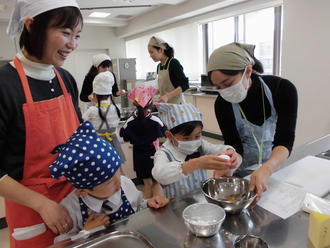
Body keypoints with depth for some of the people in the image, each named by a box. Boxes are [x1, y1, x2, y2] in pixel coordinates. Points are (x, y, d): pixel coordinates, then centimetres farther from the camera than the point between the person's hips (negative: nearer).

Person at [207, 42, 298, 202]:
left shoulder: (283, 89, -20)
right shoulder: (222, 104, -18)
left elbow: (285, 140, -24)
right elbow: (234, 146, -14)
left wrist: (266, 169, -43)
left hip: (276, 164, 0)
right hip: (243, 171, 0)